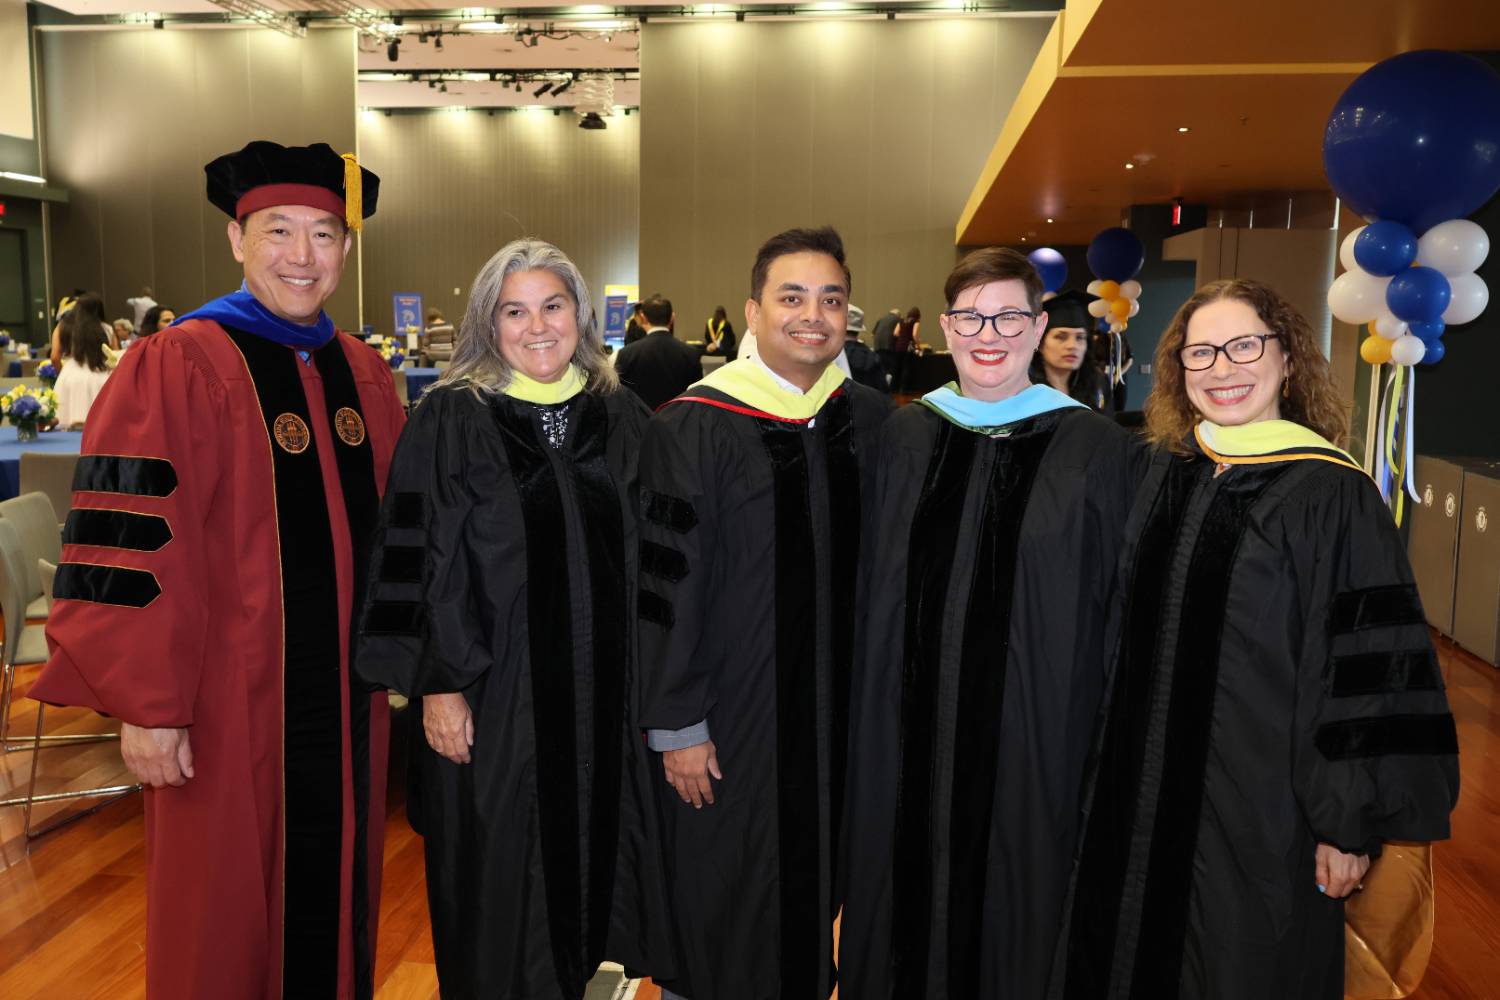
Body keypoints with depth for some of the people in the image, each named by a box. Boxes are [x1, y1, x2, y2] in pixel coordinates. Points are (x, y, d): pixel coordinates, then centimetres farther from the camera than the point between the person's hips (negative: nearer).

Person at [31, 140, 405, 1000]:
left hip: (348, 692, 5)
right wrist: (148, 704, -14)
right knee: (230, 910, 12)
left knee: (339, 893, 19)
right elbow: (132, 544, -14)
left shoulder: (366, 374, 7)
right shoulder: (176, 368, -11)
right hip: (231, 699, -5)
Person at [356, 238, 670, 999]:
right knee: (500, 878, 8)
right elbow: (421, 559, -7)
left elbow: (650, 559, 9)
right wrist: (439, 686, -12)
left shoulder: (622, 421, 5)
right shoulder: (452, 419, -5)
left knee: (587, 854, 15)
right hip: (493, 691, -3)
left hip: (601, 692, 3)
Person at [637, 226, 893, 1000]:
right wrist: (676, 725, -12)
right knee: (725, 906, 10)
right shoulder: (694, 429, -13)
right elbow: (666, 582, -12)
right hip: (730, 714, -4)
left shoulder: (874, 423, 1)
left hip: (841, 706, 4)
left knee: (814, 882, 19)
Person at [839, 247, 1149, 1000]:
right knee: (910, 898, 14)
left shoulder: (1096, 451, -5)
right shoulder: (903, 439, 3)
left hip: (1033, 736, -2)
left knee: (1013, 908, 12)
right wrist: (863, 721, 7)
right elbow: (868, 592, 8)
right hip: (908, 731, 3)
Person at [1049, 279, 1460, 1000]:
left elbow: (1370, 670, -14)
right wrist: (1112, 776, 13)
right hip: (1146, 798, 5)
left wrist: (1352, 824, -13)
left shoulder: (1329, 494, -14)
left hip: (1263, 811, -5)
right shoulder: (1166, 478, 4)